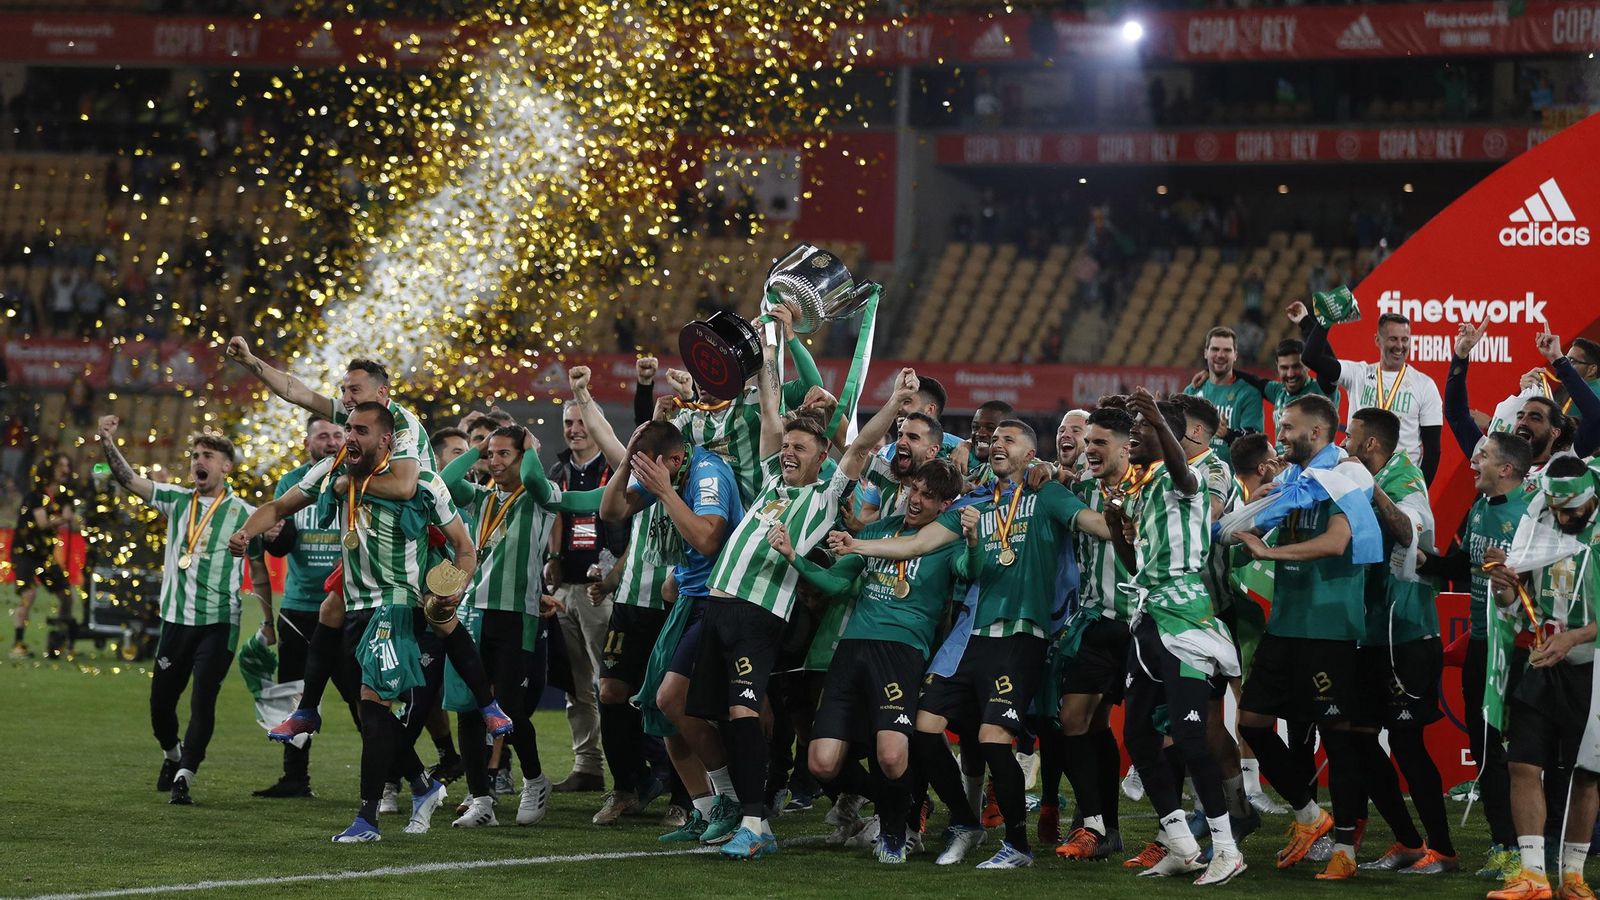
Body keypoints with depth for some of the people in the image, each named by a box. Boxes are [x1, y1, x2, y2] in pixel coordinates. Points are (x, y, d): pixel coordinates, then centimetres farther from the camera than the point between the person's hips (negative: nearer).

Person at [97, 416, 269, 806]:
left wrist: (268, 620, 7)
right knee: (161, 701, 9)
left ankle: (184, 777, -7)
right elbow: (130, 480, -1)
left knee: (202, 702, -11)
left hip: (219, 623, -3)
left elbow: (258, 569, 6)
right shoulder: (177, 500, 7)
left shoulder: (244, 514, 0)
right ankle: (172, 756, 36)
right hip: (175, 620, 4)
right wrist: (108, 444, -16)